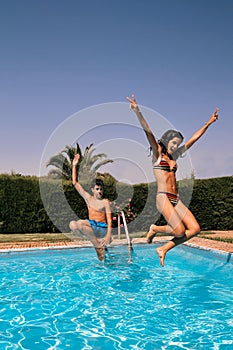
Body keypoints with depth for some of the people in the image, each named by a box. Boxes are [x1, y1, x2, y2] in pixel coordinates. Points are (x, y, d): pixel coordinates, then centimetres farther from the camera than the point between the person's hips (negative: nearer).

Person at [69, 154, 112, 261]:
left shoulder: (105, 202, -1)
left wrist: (108, 235, -20)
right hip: (91, 225, 3)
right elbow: (75, 183, 8)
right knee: (73, 225, -26)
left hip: (102, 228, -3)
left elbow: (109, 219, -6)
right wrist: (74, 165, 4)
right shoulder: (88, 198, 9)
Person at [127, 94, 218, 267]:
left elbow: (194, 138, 24)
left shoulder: (174, 156, 20)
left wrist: (209, 122, 27)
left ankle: (164, 249, 5)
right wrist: (138, 111, -23)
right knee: (180, 231, -17)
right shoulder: (158, 153, 4)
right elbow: (148, 131, -11)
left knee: (195, 229, -5)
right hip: (163, 198, -7)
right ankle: (154, 229, 12)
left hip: (176, 199, 8)